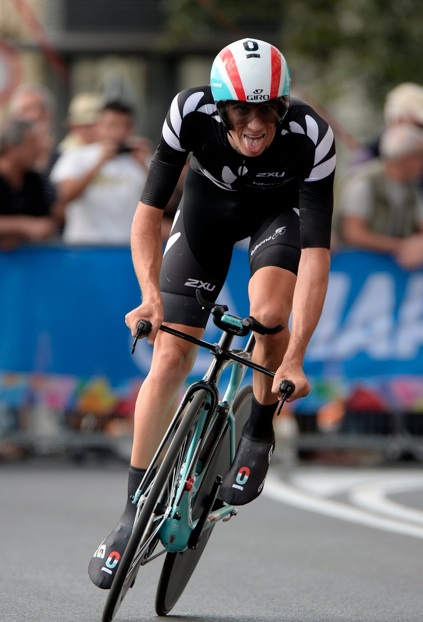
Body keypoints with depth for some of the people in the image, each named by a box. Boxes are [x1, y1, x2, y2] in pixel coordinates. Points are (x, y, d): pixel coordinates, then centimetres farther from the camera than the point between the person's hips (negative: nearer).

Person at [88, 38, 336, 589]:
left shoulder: (311, 136, -37)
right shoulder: (191, 113, -34)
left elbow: (316, 253, -37)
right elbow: (148, 211, -27)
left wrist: (294, 359, -43)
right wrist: (151, 293, -43)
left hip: (282, 208, -1)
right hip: (210, 205, 1)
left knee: (268, 311, -32)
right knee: (169, 358, -8)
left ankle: (259, 434, -3)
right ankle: (134, 512, 4)